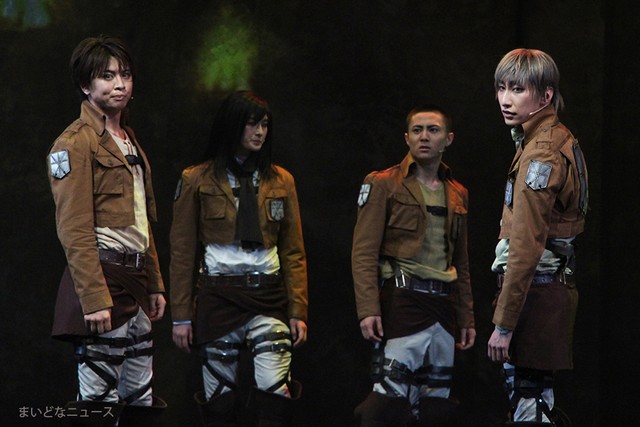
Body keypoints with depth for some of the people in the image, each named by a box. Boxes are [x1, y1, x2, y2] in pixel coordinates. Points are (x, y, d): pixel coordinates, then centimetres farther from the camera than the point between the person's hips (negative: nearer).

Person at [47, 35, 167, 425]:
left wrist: (155, 285, 19)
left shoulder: (129, 141, 20)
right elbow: (75, 229, -15)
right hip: (104, 280, -9)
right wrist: (94, 298, -21)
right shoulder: (76, 143, -8)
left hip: (134, 284, 9)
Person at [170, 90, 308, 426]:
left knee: (276, 397, -14)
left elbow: (293, 251, 10)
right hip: (218, 295, -1)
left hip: (268, 297, 1)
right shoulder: (197, 180, 4)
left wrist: (298, 310, 2)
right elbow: (182, 253, 4)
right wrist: (181, 315, -1)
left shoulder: (280, 181, 10)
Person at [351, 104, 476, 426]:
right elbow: (364, 252, -6)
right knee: (391, 400, -14)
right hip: (402, 300, -6)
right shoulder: (383, 185, 1)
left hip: (444, 304, 6)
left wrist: (466, 317, 18)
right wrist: (368, 310, -15)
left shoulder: (457, 194, 18)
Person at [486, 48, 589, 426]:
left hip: (535, 292, -10)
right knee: (536, 393, 14)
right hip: (556, 286, 10)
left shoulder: (539, 154, -17)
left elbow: (526, 248, -21)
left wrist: (504, 324, -19)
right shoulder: (562, 140, 14)